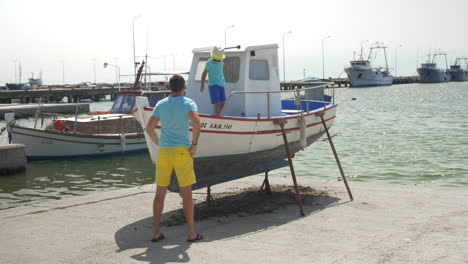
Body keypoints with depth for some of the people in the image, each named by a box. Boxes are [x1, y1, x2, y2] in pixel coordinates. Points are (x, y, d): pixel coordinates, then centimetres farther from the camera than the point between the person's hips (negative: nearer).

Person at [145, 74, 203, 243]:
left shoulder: (161, 104, 9)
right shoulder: (188, 103, -3)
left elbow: (149, 128, 5)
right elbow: (196, 123, -20)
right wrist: (194, 143, -9)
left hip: (163, 152, 4)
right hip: (182, 151, -4)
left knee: (160, 193, 10)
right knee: (186, 194, 3)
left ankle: (156, 232, 12)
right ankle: (191, 233, 7)